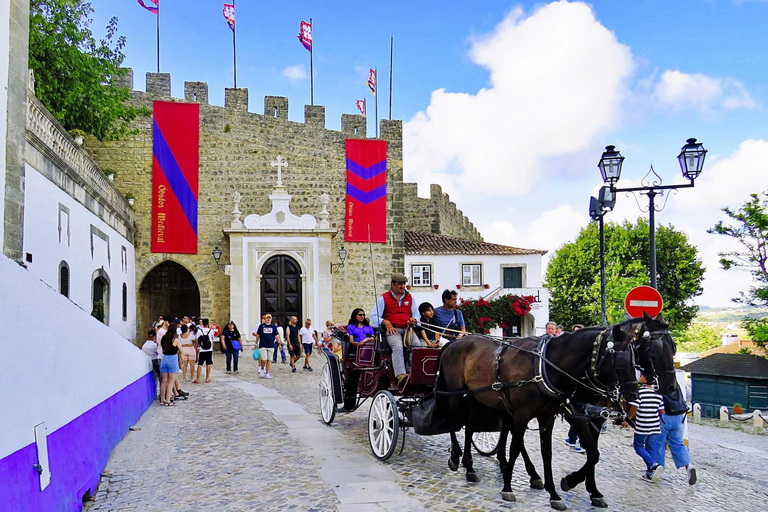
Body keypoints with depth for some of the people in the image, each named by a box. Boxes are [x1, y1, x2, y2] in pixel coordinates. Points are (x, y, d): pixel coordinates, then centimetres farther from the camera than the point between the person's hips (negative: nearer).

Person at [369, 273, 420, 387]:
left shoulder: (409, 297, 22)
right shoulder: (384, 298, 11)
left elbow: (416, 314, 23)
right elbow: (373, 316, 6)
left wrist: (414, 320, -2)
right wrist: (385, 322, -12)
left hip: (407, 329, 4)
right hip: (392, 330, -4)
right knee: (398, 347, -35)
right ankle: (401, 376, -49)